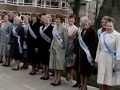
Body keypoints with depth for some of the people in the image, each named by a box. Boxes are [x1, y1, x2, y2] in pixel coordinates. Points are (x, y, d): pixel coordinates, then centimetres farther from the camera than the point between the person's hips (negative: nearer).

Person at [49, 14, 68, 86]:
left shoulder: (63, 28, -10)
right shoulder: (55, 27, 10)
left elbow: (66, 40, -10)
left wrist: (65, 49, -9)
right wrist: (51, 46, 11)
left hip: (60, 48, -7)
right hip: (53, 47, 7)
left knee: (59, 64, 0)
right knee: (54, 63, 9)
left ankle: (59, 79, 9)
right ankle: (55, 78, 19)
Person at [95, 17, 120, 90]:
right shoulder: (102, 35, 10)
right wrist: (97, 60, 14)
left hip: (111, 59, -4)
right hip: (102, 59, 4)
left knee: (109, 81, 6)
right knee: (101, 81, 5)